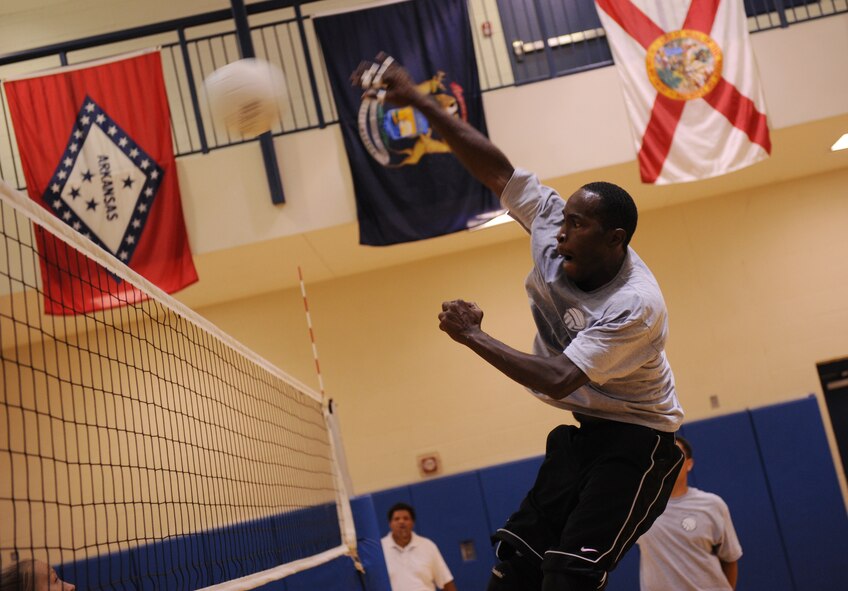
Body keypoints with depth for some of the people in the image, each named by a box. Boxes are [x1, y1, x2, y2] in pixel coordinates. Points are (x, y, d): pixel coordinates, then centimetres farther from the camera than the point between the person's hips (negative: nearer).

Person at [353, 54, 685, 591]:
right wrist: (417, 100, -10)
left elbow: (558, 380, -30)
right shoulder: (553, 227, -6)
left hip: (638, 441, -7)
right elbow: (497, 168, -5)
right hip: (582, 431, 7)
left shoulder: (636, 306, -26)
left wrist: (473, 335, -22)